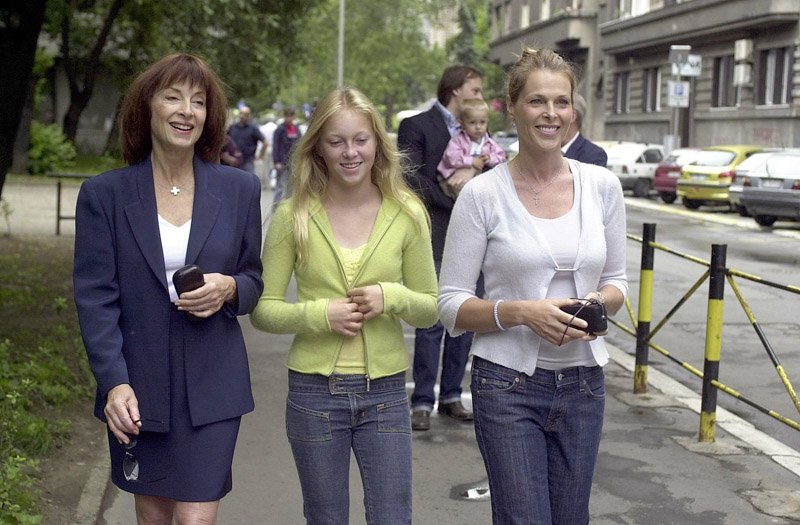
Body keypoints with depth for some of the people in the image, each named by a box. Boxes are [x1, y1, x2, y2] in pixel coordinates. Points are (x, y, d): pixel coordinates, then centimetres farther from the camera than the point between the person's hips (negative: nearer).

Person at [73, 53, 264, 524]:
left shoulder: (240, 190, 2)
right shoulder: (104, 194, -2)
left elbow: (254, 282, 11)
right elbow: (95, 297, -6)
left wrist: (229, 289, -13)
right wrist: (114, 382, -17)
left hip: (212, 386, 0)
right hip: (137, 385, 0)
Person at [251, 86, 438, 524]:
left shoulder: (406, 214, -1)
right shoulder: (294, 216, -3)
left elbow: (431, 308, 5)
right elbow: (262, 309, 0)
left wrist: (393, 298, -15)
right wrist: (319, 315, -17)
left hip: (385, 392, 0)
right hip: (314, 392, 0)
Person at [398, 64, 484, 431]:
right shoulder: (417, 126, -1)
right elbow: (412, 179, -10)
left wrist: (473, 171, -14)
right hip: (435, 239, -6)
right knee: (431, 321, -6)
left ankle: (451, 395, 19)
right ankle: (422, 402, 3)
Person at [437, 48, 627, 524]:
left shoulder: (602, 185, 2)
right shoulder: (482, 194, -8)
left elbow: (616, 281, 12)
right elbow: (452, 305, -6)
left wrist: (600, 302, -10)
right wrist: (522, 312, -22)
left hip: (583, 383, 4)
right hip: (509, 385, -4)